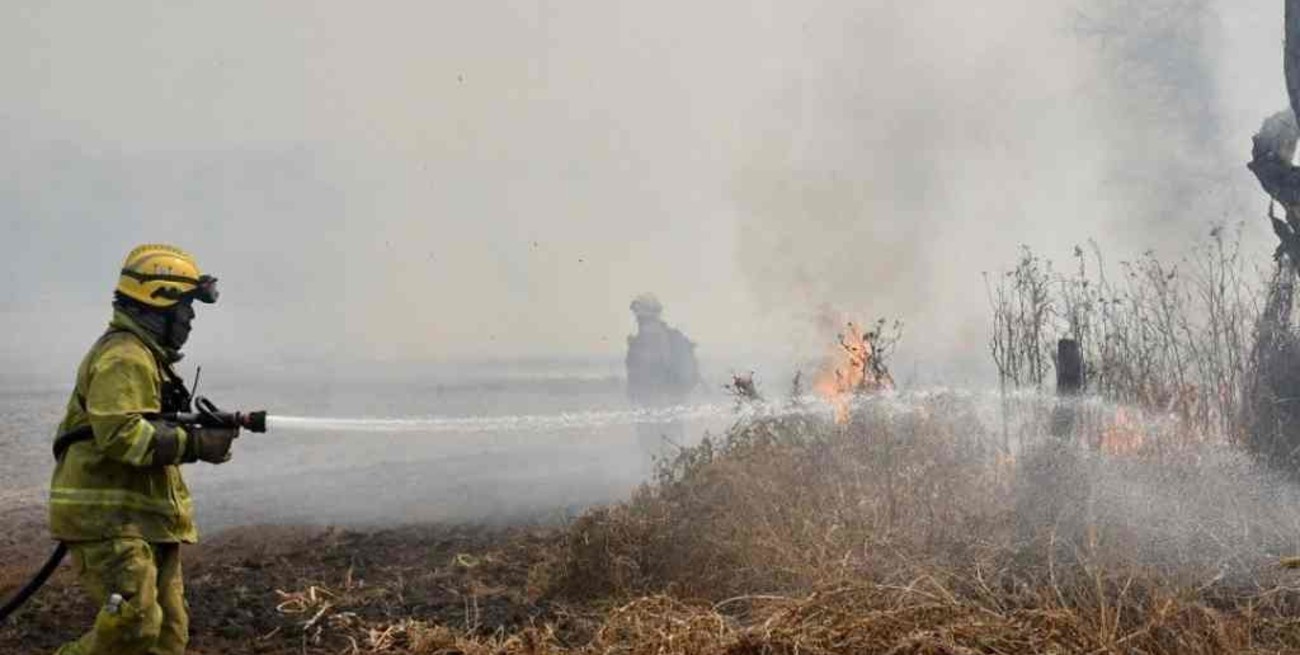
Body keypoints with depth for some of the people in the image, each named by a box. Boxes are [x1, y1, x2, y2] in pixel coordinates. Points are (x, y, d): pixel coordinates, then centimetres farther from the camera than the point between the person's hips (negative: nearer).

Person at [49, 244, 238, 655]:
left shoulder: (145, 355, 19)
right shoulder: (125, 357, -15)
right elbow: (120, 435, -26)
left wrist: (202, 432, 10)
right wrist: (197, 444, -22)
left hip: (145, 520, 11)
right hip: (108, 519, -11)